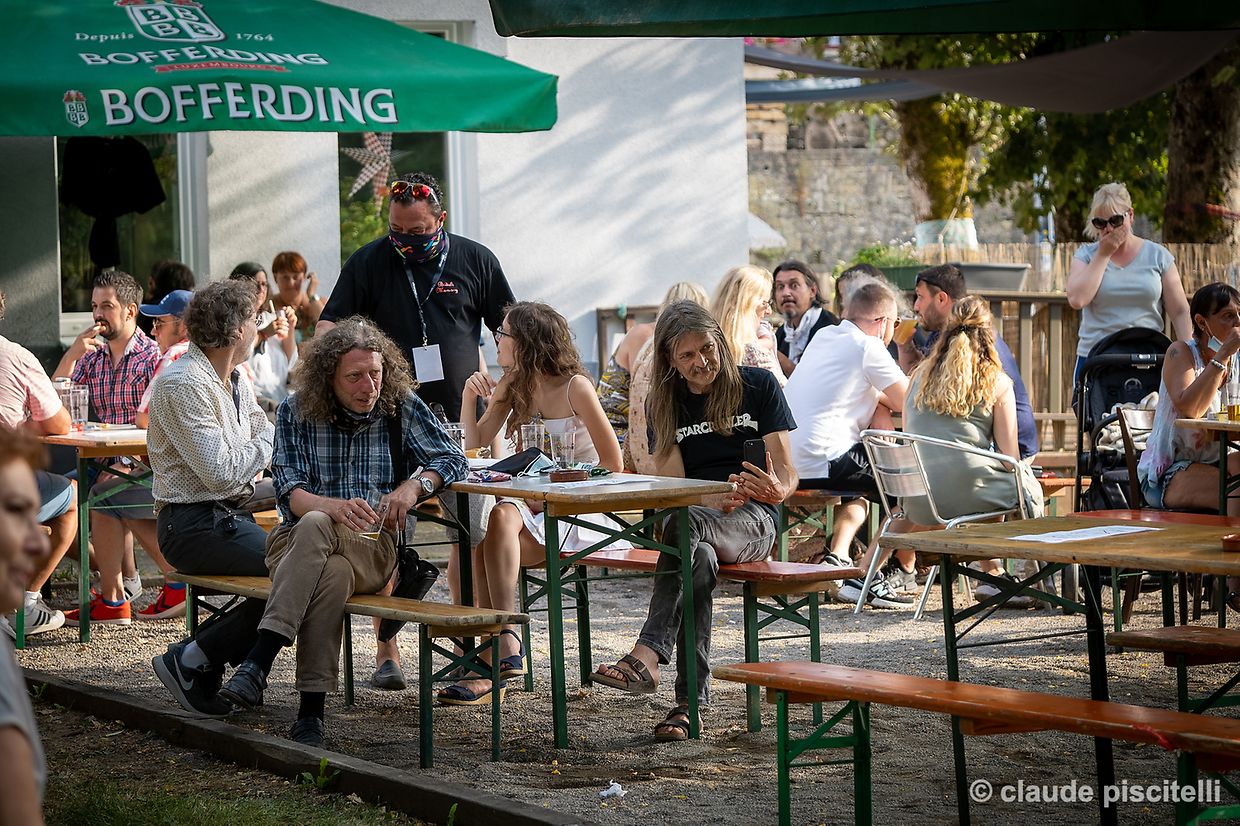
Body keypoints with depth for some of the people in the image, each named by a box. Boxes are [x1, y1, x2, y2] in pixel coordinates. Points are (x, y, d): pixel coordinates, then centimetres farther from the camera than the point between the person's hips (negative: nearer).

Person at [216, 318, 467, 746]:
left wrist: (415, 485, -13)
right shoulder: (295, 412, 7)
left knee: (315, 527, -37)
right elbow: (289, 493, -3)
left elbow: (455, 459, 8)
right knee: (332, 574, -39)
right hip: (296, 541, 0)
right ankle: (311, 710, -42)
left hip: (374, 550, 0)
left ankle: (259, 662, -46)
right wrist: (336, 507, -25)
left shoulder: (402, 408, 8)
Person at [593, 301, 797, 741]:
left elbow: (787, 475, 0)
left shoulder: (758, 386, 5)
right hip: (700, 516, 2)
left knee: (684, 522, -36)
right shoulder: (664, 404, 11)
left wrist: (775, 489, -25)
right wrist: (717, 501, -19)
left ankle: (648, 655, -49)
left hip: (754, 521, -2)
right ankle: (690, 700, -38)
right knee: (699, 558, -36)